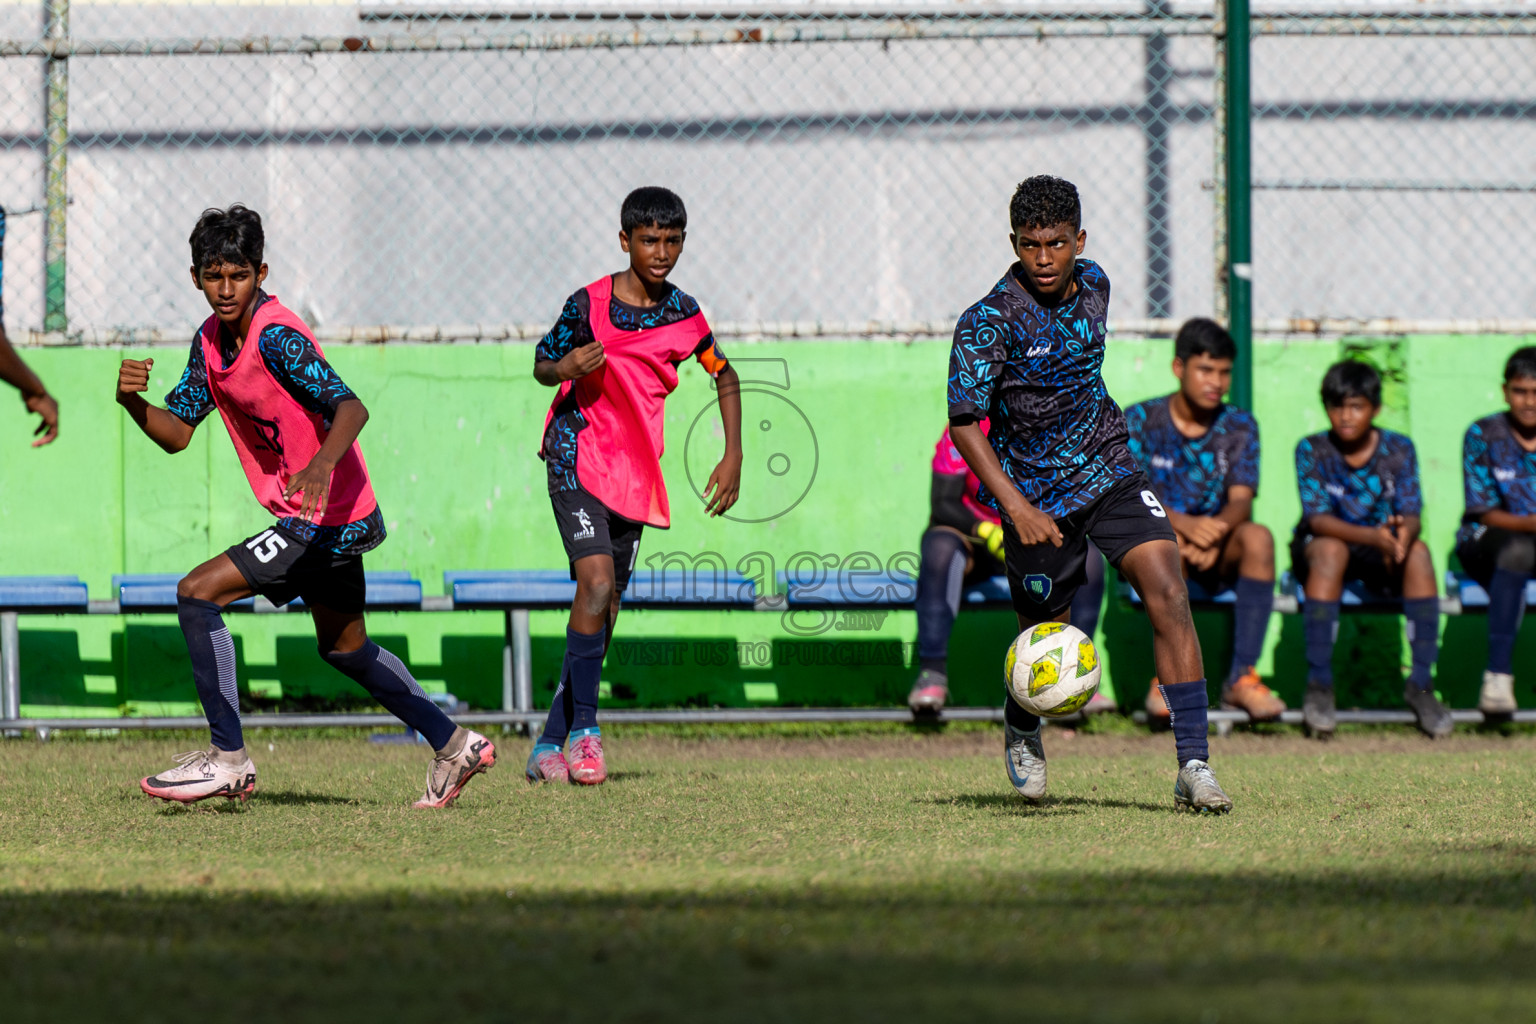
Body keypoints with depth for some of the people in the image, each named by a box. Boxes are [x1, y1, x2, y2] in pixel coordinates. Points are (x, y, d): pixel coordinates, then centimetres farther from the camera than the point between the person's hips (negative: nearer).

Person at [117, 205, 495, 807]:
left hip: (332, 518, -10)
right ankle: (453, 745, 34)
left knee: (197, 594, -14)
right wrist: (133, 402, -12)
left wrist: (323, 463, -51)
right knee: (344, 649, 24)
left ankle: (228, 759, -11)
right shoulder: (212, 339, 6)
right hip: (336, 519, 10)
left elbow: (350, 408, -32)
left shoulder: (277, 337, -21)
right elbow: (176, 433, 9)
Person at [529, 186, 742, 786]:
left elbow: (725, 377, 17)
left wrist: (733, 457, 9)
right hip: (577, 459, -5)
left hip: (635, 474, 5)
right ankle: (583, 730, -14)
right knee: (596, 583, -23)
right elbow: (542, 364, 6)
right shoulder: (589, 304, -8)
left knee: (605, 612, 4)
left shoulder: (683, 313, 3)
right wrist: (568, 366, -17)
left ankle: (549, 746, 12)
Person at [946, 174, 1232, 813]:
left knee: (1168, 593, -16)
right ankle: (1021, 731, 44)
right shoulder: (990, 322, -17)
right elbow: (964, 423, -18)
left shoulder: (1092, 285, 1)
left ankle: (1193, 766, -19)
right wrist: (1015, 507, -28)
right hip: (1036, 495, -4)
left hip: (1109, 472, 4)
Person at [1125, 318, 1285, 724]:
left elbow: (1241, 500, -7)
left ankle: (1241, 677, -32)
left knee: (1258, 538, -30)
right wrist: (1185, 525, -33)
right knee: (1172, 544, -37)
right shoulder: (1141, 420, -1)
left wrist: (1217, 531, -31)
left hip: (1218, 554, 2)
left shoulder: (1239, 426, 6)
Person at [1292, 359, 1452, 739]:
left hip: (1380, 553, 2)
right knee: (1330, 549, -36)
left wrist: (1404, 534, -41)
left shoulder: (1398, 449, -5)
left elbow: (1410, 515, -14)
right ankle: (1319, 684, -34)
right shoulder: (1312, 450, -10)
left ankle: (1421, 682, -27)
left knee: (1417, 552, -29)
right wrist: (1372, 536, -37)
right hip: (1317, 549, -2)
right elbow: (1318, 519, -20)